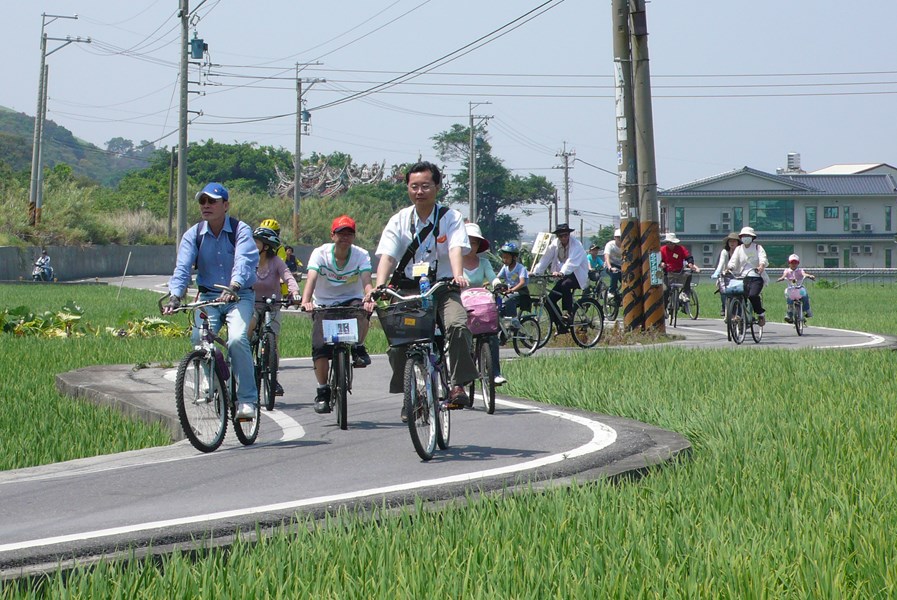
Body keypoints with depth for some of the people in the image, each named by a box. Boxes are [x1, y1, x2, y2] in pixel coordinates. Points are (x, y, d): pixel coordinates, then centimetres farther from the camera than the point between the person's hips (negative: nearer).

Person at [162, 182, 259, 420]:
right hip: (208, 296, 3)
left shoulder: (240, 230, -7)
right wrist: (175, 296, -29)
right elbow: (182, 267, -11)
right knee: (199, 340, -21)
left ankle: (247, 399, -17)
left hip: (239, 296, -3)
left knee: (237, 339, -27)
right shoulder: (193, 235, 2)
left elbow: (243, 262, -24)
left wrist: (233, 287, -44)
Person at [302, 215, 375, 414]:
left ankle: (358, 349, -13)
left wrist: (368, 298, -49)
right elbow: (311, 279, -28)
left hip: (351, 300, 0)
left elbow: (366, 281, -26)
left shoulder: (361, 255, -11)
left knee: (362, 310, -36)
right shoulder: (320, 253, -13)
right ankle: (322, 391, -3)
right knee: (320, 346, -19)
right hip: (324, 304, 0)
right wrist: (306, 301, -48)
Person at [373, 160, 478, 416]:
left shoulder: (450, 217, 2)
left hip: (443, 287, -1)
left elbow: (456, 248, -15)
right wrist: (379, 287, -26)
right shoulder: (399, 220, 5)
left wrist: (457, 275, -36)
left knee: (457, 325, -29)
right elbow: (387, 256, -7)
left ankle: (458, 386, -23)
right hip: (407, 288, 1)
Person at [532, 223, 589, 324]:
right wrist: (535, 272, -18)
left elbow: (571, 262, -34)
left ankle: (567, 312, -26)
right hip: (564, 276, 6)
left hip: (578, 276, -6)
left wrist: (561, 272, -51)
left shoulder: (576, 245, -18)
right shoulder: (554, 244, -1)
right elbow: (545, 259, -5)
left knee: (565, 285, -38)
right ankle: (561, 326, 6)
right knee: (550, 299, -7)